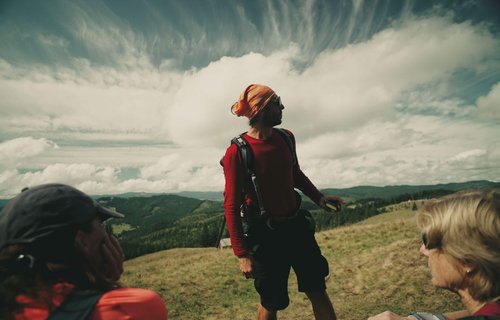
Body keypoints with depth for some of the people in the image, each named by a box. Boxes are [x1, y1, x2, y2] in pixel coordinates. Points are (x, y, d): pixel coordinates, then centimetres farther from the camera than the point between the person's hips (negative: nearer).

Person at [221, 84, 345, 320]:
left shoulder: (286, 138, 2)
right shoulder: (237, 152, -16)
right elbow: (231, 206, -14)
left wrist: (318, 197, 4)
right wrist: (242, 255, -15)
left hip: (297, 225, 6)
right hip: (265, 235, -5)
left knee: (317, 290, 15)